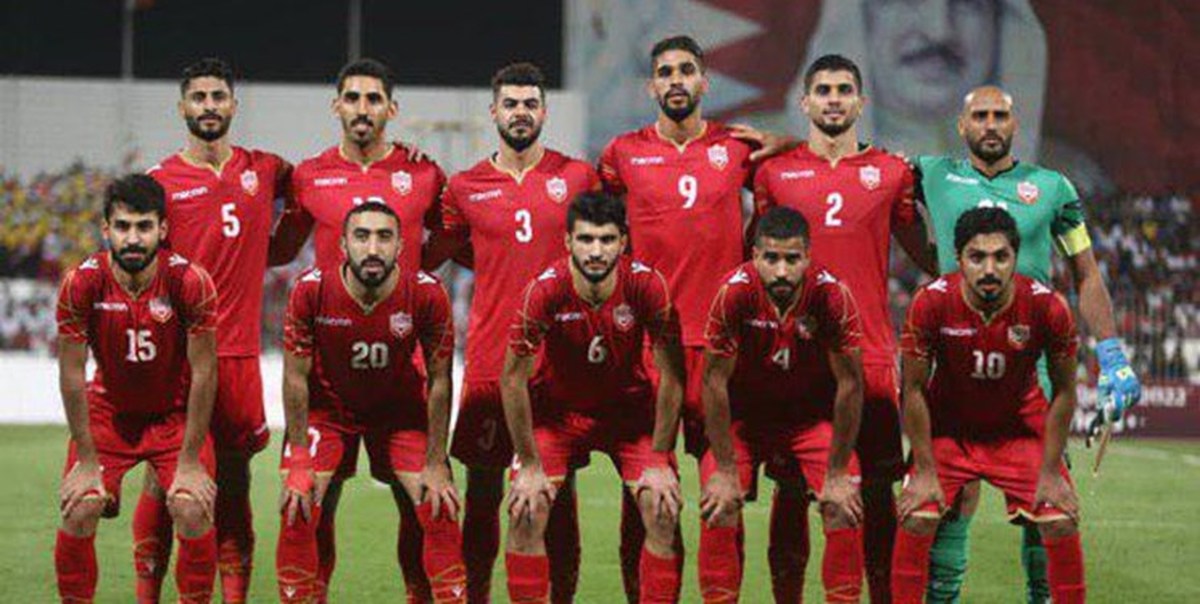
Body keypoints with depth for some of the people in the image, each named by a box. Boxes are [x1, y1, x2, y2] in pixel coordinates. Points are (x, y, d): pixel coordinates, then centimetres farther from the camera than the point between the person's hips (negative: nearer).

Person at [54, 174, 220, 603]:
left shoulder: (191, 282, -23)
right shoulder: (82, 284, -20)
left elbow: (203, 373, -17)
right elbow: (72, 374, -13)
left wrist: (190, 462, -16)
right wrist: (87, 462, -13)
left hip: (176, 411, -1)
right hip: (108, 410, 1)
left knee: (193, 511, -18)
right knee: (79, 511, -14)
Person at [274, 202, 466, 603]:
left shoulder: (427, 295, -25)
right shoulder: (312, 291, -25)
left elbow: (439, 380, -13)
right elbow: (296, 377, -15)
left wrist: (436, 465, -12)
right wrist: (300, 461, -16)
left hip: (402, 413, 0)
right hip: (327, 409, 0)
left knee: (440, 513, -8)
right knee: (298, 515, -12)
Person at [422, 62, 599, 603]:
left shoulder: (578, 177, 5)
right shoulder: (465, 187, 6)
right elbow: (427, 256, 15)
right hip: (489, 360, 0)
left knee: (559, 493, 3)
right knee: (482, 492, 3)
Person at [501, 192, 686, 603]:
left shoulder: (647, 285, -24)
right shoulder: (545, 291, -26)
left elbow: (672, 376, -14)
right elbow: (513, 379, -16)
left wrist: (659, 461, -14)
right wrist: (530, 465, -15)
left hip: (628, 407, 1)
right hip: (554, 410, -1)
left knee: (663, 511, -13)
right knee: (526, 512, -14)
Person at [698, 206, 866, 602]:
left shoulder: (832, 294, -25)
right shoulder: (735, 292, -26)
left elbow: (850, 384, -15)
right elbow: (715, 380, -16)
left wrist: (836, 474, -13)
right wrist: (725, 470, -15)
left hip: (814, 415, 0)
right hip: (746, 413, 0)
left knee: (844, 505, -15)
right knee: (719, 503, -16)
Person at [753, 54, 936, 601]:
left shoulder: (891, 172, 8)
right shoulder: (774, 171, 7)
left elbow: (925, 255, 16)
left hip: (871, 356, 0)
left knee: (876, 489, 1)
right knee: (791, 489, 3)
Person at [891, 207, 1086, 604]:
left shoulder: (1047, 307, -24)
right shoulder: (932, 303, -25)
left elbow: (1064, 392, -9)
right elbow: (914, 389, -13)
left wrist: (1050, 472, -10)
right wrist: (925, 471, -14)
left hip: (1021, 429, 1)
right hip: (947, 429, -1)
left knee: (1061, 522, -9)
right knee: (918, 518, -16)